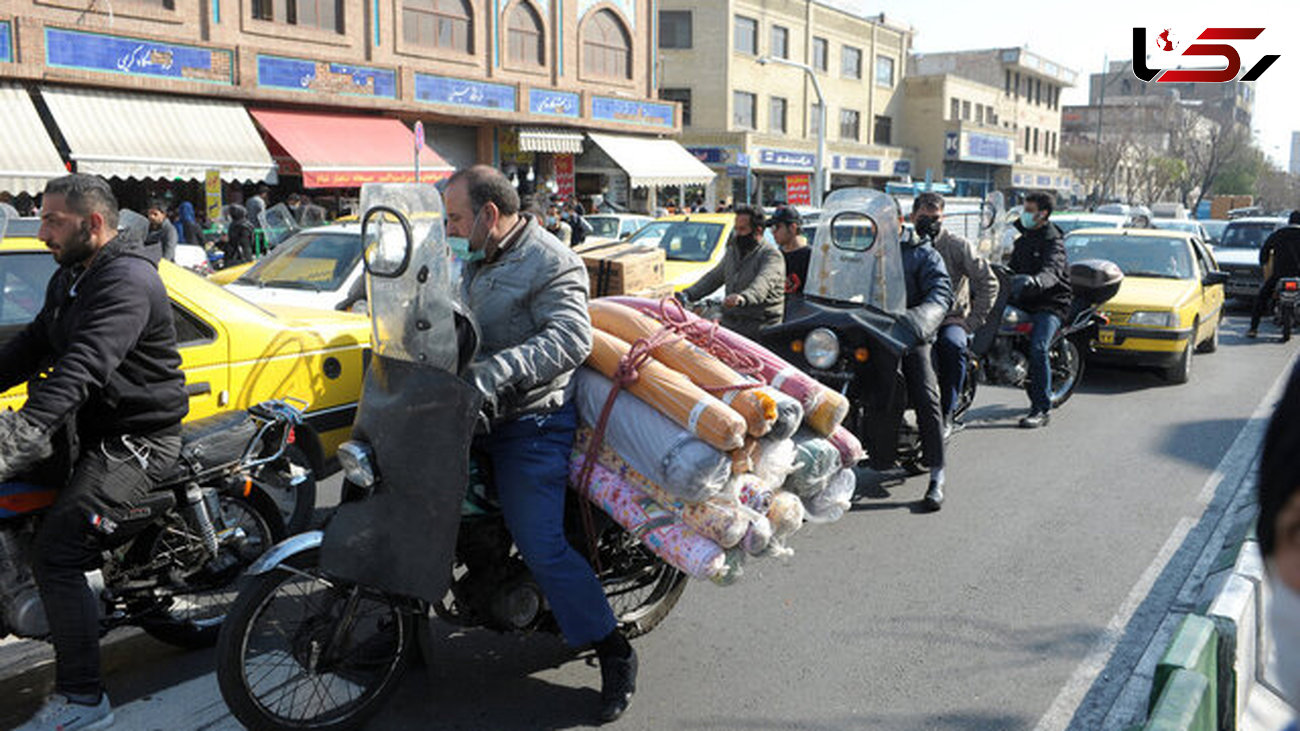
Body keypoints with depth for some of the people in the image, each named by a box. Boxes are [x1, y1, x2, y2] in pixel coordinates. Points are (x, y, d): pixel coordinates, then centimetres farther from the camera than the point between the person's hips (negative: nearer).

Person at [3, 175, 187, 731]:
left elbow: (84, 365, -33)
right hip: (84, 428, 10)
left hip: (136, 440, -10)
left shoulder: (128, 281, -20)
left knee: (57, 555, -17)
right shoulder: (70, 277, 14)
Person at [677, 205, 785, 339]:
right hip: (729, 325, 7)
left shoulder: (771, 255, -8)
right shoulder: (732, 251, 19)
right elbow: (713, 277, 26)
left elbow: (764, 282, -28)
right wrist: (688, 294, 11)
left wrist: (744, 298, -49)